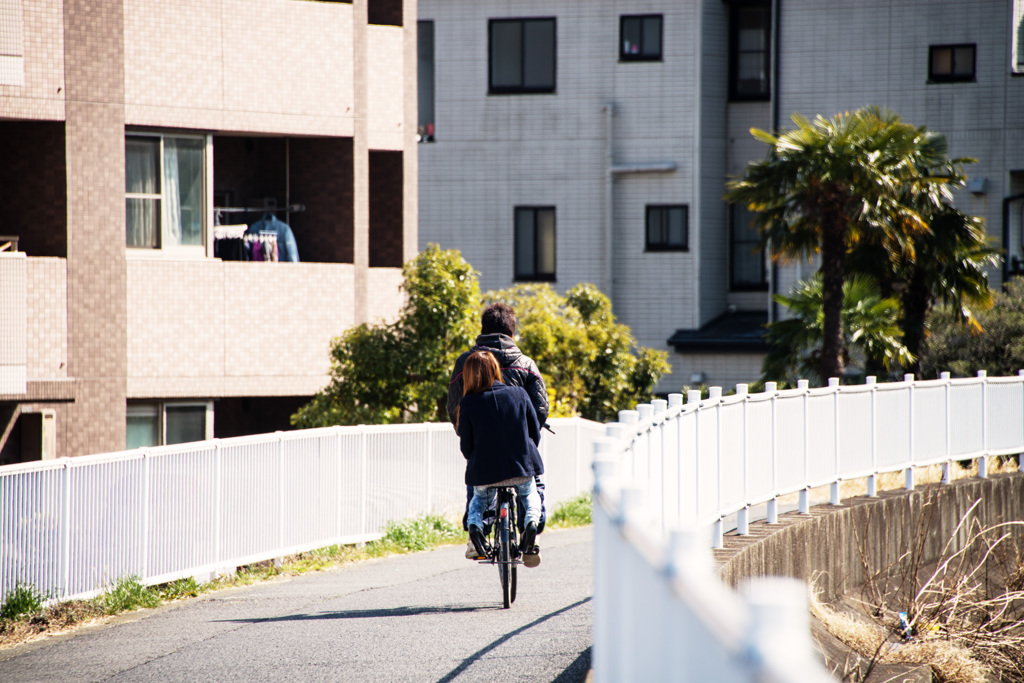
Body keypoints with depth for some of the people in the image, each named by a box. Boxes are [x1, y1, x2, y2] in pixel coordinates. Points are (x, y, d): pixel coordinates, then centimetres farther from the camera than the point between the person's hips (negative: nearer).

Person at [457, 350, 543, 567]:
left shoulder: (468, 403, -6)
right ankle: (531, 521, 1)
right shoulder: (519, 393, 0)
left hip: (484, 470, -1)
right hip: (521, 467, 1)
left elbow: (466, 445, -1)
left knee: (479, 497, 31)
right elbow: (535, 431, 8)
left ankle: (474, 523, 3)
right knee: (529, 494, 30)